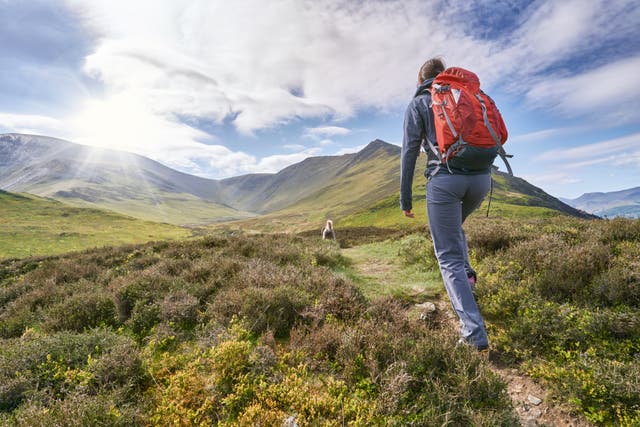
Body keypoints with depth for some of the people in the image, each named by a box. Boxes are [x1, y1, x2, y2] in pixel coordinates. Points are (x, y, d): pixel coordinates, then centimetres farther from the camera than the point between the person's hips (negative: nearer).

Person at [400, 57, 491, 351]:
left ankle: (474, 332, -6)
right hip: (480, 177, 5)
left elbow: (410, 150, 0)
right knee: (453, 227, 34)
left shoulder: (418, 104, 10)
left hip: (444, 179, -5)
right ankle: (466, 273, 15)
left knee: (449, 258, 1)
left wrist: (405, 197, 1)